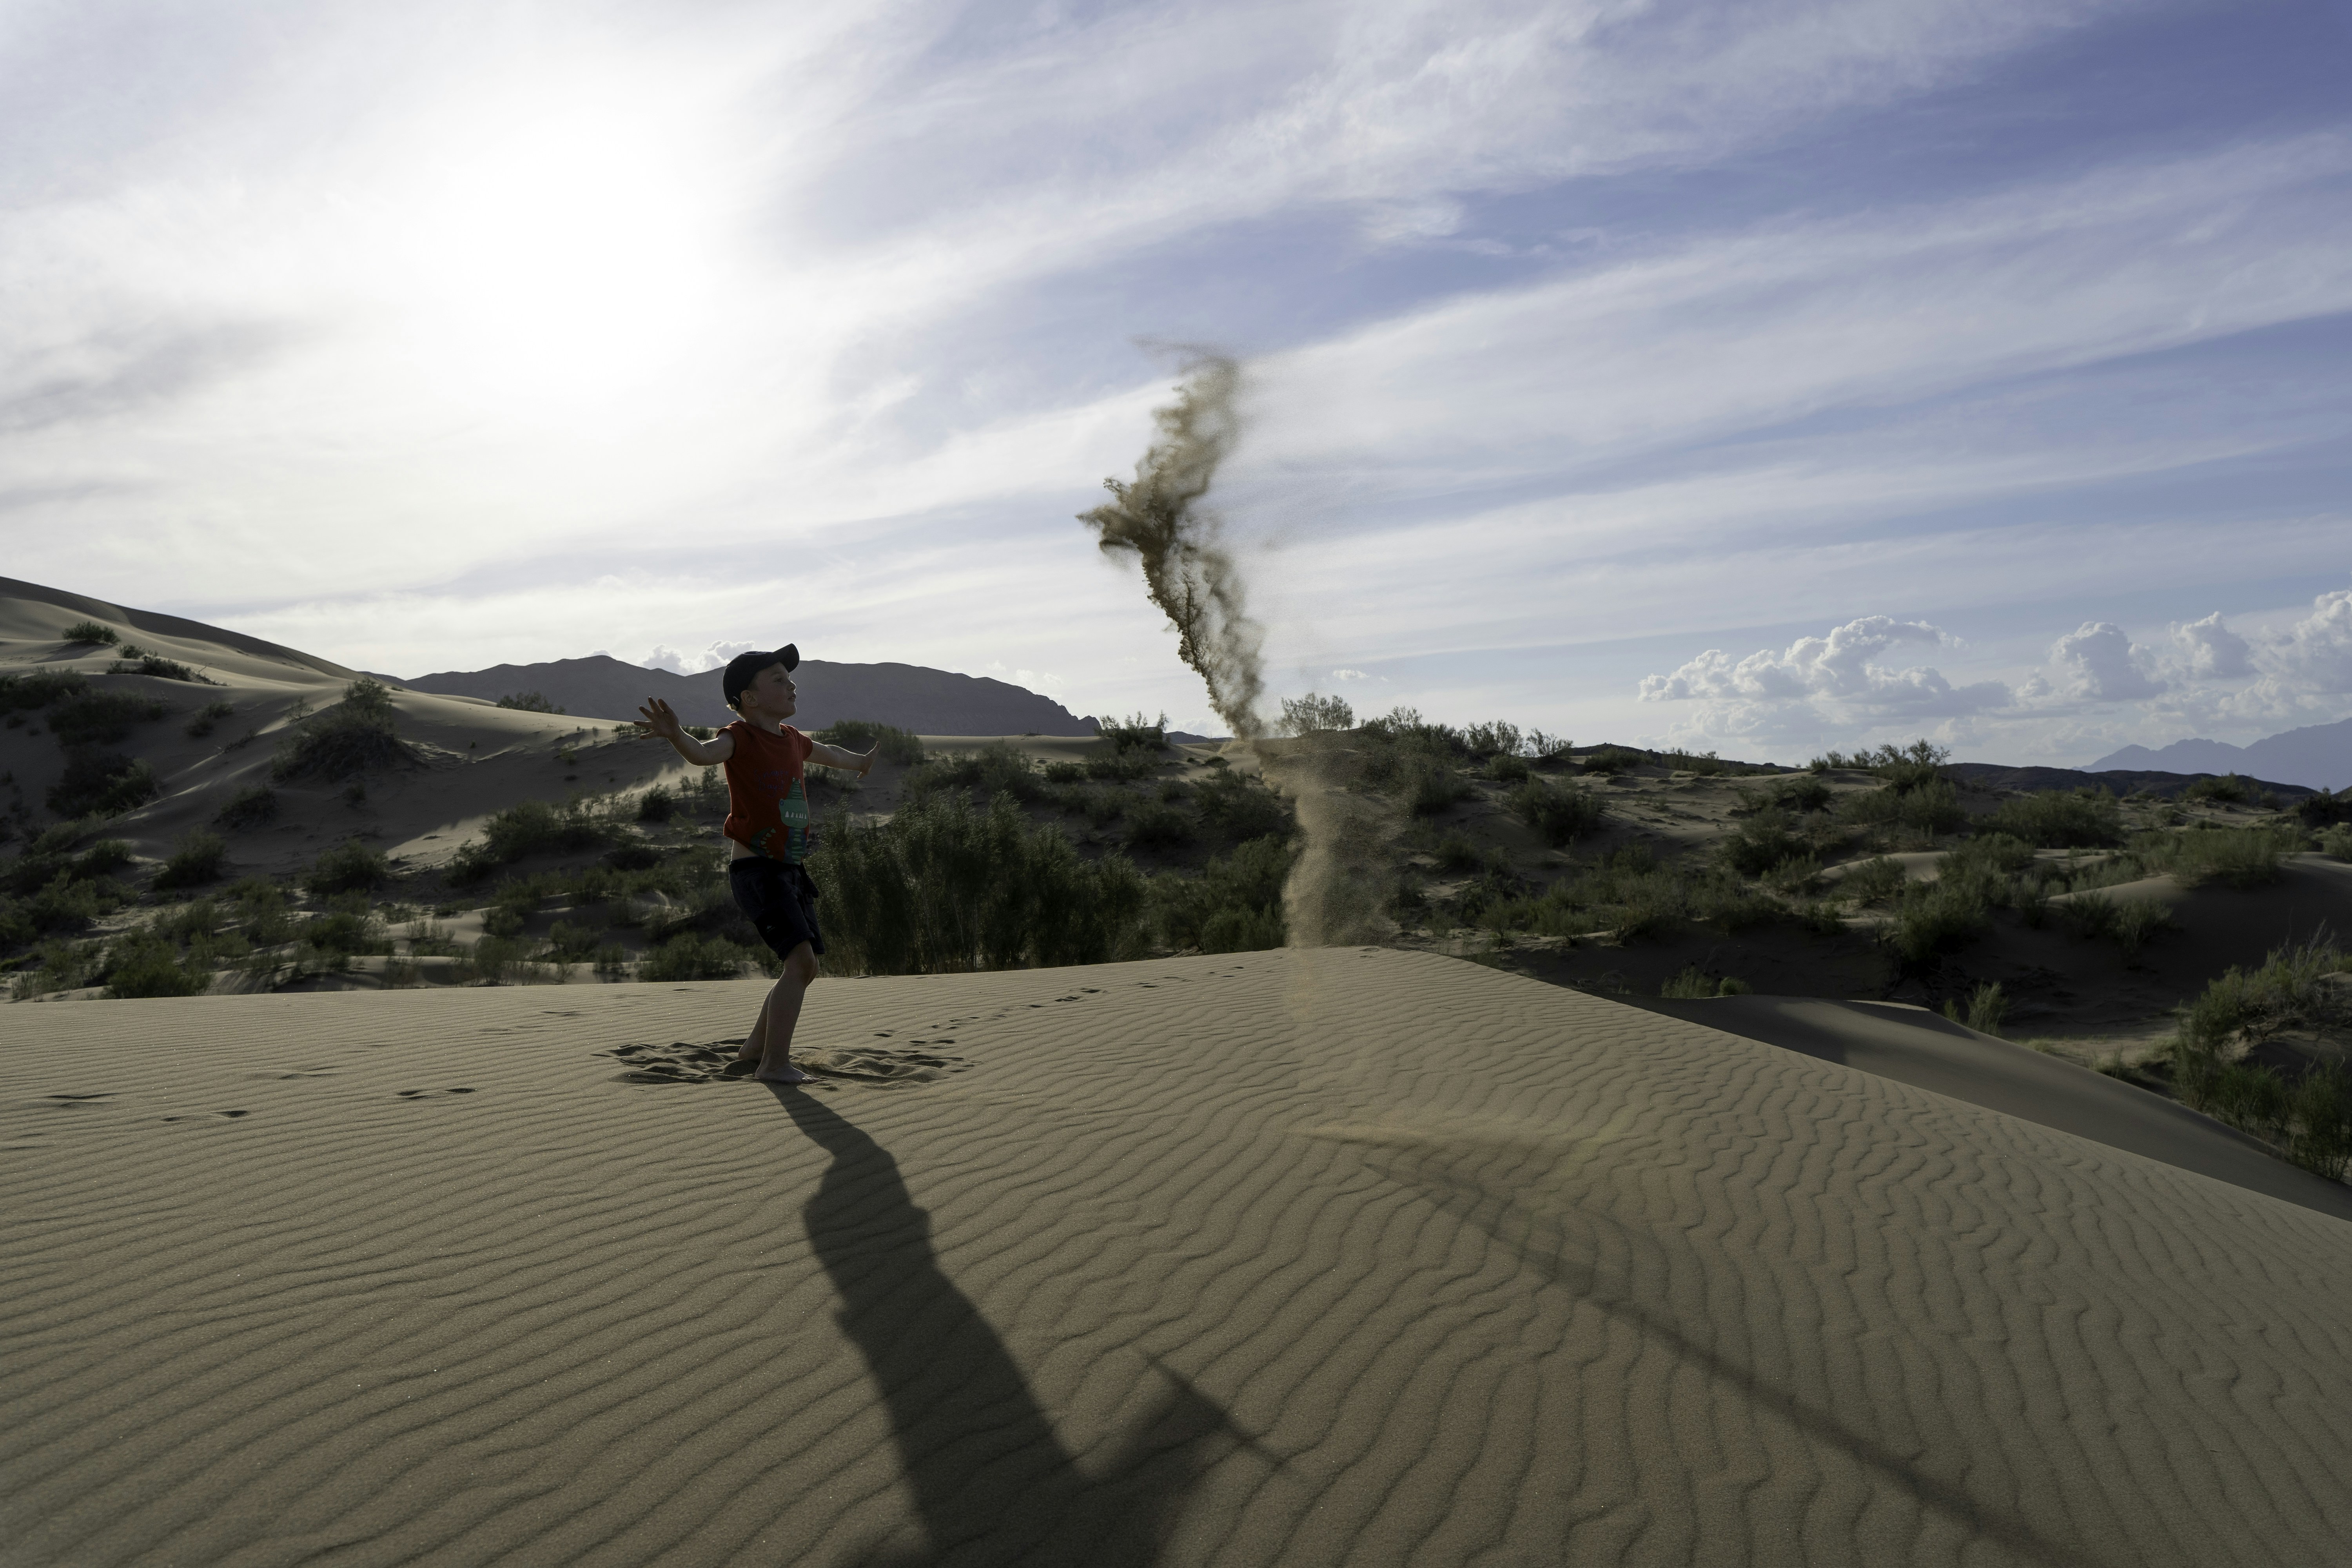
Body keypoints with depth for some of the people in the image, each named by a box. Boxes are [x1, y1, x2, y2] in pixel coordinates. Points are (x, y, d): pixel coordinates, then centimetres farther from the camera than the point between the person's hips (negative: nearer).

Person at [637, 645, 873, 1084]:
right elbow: (705, 753, -33)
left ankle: (753, 1053, 27)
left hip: (790, 870, 9)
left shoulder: (791, 739, 13)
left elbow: (826, 753, 36)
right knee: (801, 959, -19)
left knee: (805, 969, 13)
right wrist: (675, 734, -55)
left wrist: (861, 762, 55)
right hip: (755, 869, -9)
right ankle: (775, 1063, -12)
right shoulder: (741, 738, -11)